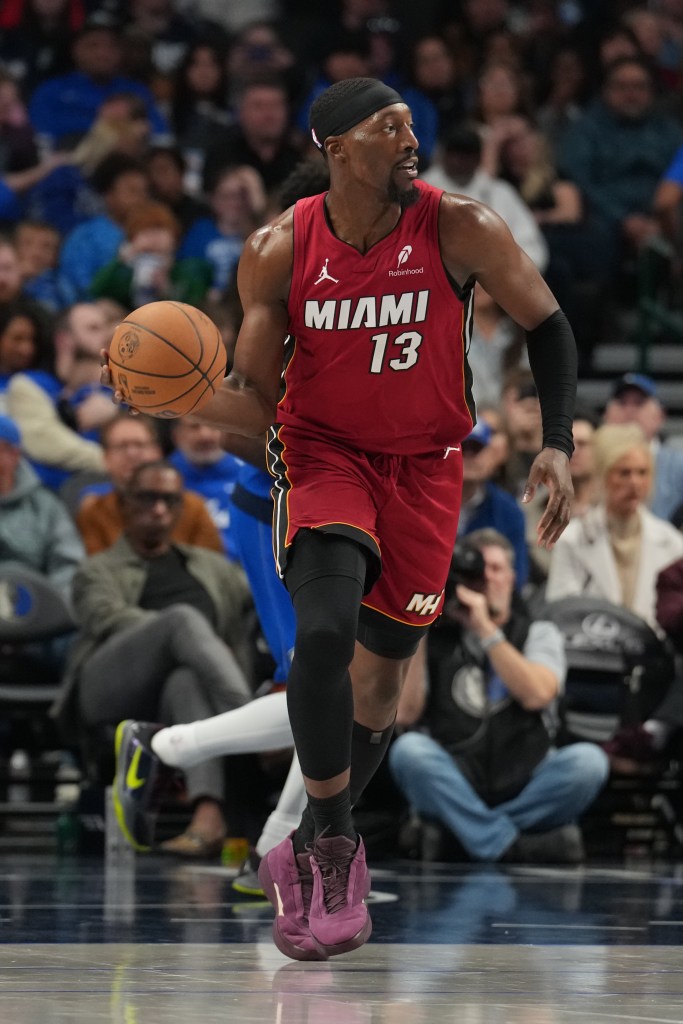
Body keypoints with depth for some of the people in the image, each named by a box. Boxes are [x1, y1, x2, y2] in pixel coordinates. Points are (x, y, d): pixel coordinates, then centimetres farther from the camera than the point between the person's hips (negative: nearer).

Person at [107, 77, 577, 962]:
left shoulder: (459, 230, -14)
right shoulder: (280, 252, -11)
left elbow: (546, 325, 0)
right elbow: (256, 404, -6)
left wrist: (557, 446, -10)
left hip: (423, 464, 1)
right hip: (322, 452, -1)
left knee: (380, 672, 7)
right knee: (323, 632, -25)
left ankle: (314, 854, 28)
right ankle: (329, 845, -8)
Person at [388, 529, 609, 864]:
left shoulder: (538, 634, 13)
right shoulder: (437, 639, 14)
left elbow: (537, 695, -9)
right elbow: (405, 713, -1)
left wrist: (486, 629, -10)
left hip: (523, 790, 0)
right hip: (455, 792, 0)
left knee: (588, 760, -29)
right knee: (408, 749, -31)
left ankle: (484, 837, -23)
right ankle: (513, 846, -34)